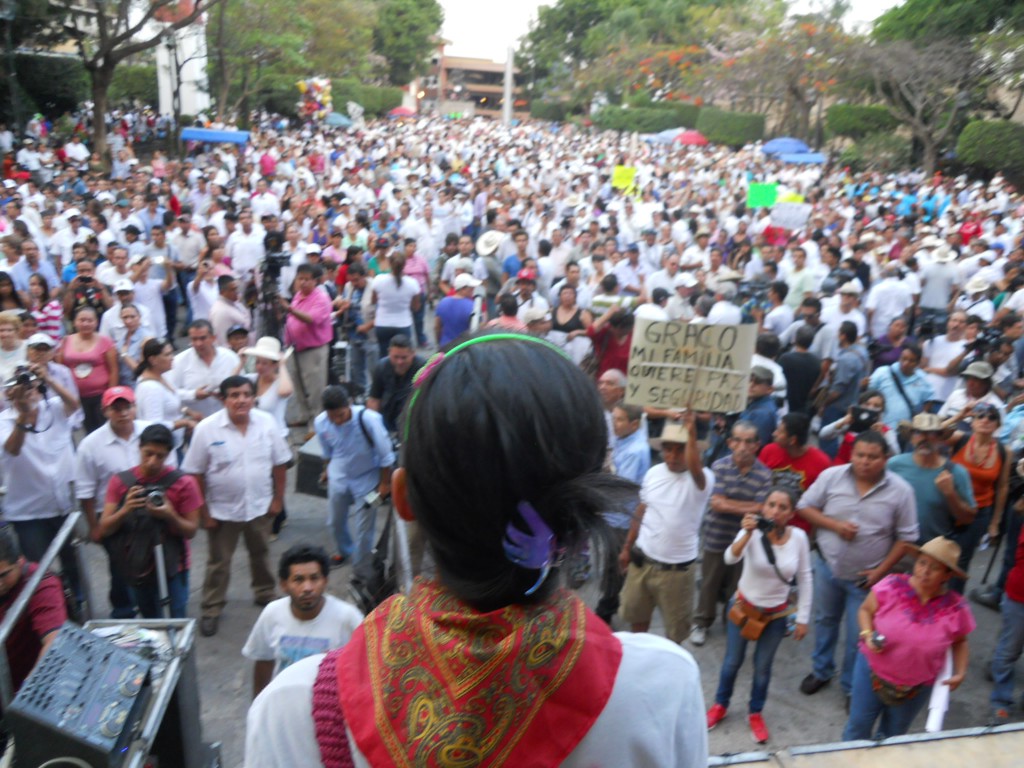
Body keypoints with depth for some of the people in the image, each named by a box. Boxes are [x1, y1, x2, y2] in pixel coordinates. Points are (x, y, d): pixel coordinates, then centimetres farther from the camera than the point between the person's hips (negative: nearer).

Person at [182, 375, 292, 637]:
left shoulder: (267, 423, -9)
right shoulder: (206, 429, -17)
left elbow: (279, 463, 0)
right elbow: (195, 474, -12)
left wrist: (278, 499, 1)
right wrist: (203, 512, -10)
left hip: (260, 507, 3)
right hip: (222, 510, -2)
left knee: (260, 555, 22)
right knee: (219, 562, 13)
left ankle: (265, 594, 44)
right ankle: (211, 610, 30)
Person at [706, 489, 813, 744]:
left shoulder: (799, 537, -16)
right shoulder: (752, 532, -23)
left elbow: (805, 579, -4)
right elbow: (730, 559, -40)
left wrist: (802, 618, -2)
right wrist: (747, 533, -57)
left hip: (776, 613, 1)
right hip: (743, 606, -1)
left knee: (763, 666, 15)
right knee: (733, 661, 14)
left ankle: (755, 713, 39)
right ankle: (720, 705, 39)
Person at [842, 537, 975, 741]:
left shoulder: (956, 608, -17)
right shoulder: (891, 586, -22)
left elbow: (959, 642, 3)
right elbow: (865, 610, -5)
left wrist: (960, 672, -10)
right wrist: (867, 635, -23)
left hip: (918, 687, 1)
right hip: (873, 671, -1)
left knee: (891, 736, 24)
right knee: (858, 728, 17)